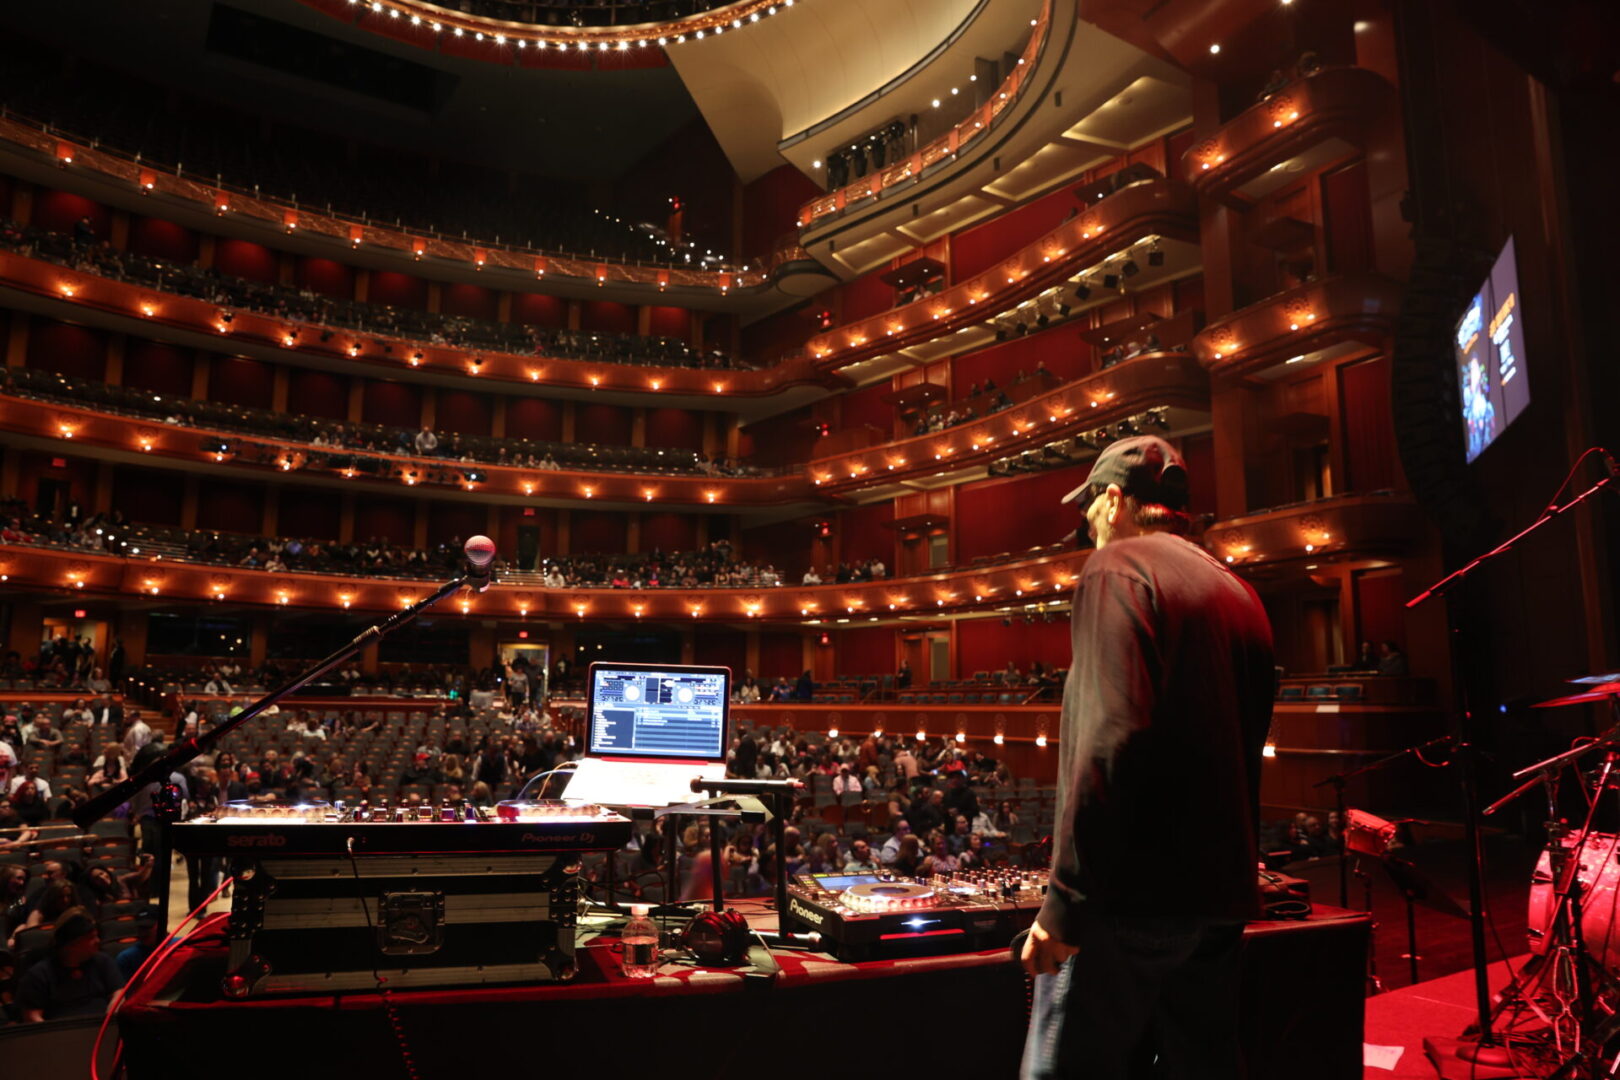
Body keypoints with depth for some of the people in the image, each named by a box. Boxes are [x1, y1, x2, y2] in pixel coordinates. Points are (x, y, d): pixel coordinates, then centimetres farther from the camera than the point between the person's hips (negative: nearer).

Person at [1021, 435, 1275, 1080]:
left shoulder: (1117, 568, -8)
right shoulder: (1238, 594, 17)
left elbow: (1110, 738, -21)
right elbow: (1243, 749, 20)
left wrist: (1065, 901, -19)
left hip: (1137, 896, -8)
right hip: (1220, 896, 9)